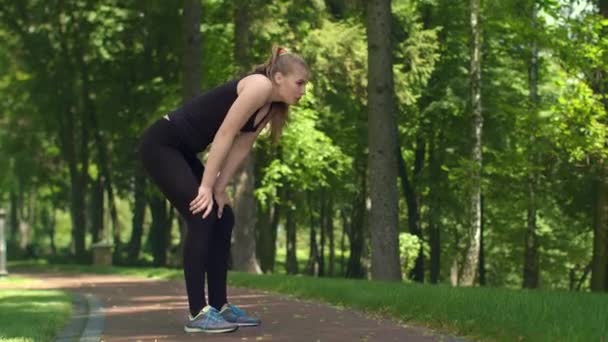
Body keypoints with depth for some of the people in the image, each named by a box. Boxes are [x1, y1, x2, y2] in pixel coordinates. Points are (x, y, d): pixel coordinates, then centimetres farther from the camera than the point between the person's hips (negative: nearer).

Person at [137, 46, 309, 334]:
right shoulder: (260, 86, -18)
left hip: (182, 150, 10)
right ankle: (198, 313, -13)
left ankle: (219, 306, 13)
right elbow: (224, 135, -21)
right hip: (160, 144, -10)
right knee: (202, 218, -15)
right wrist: (206, 186, -19)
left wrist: (219, 188, 0)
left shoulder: (271, 107, 9)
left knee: (223, 218, 7)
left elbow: (241, 147, 9)